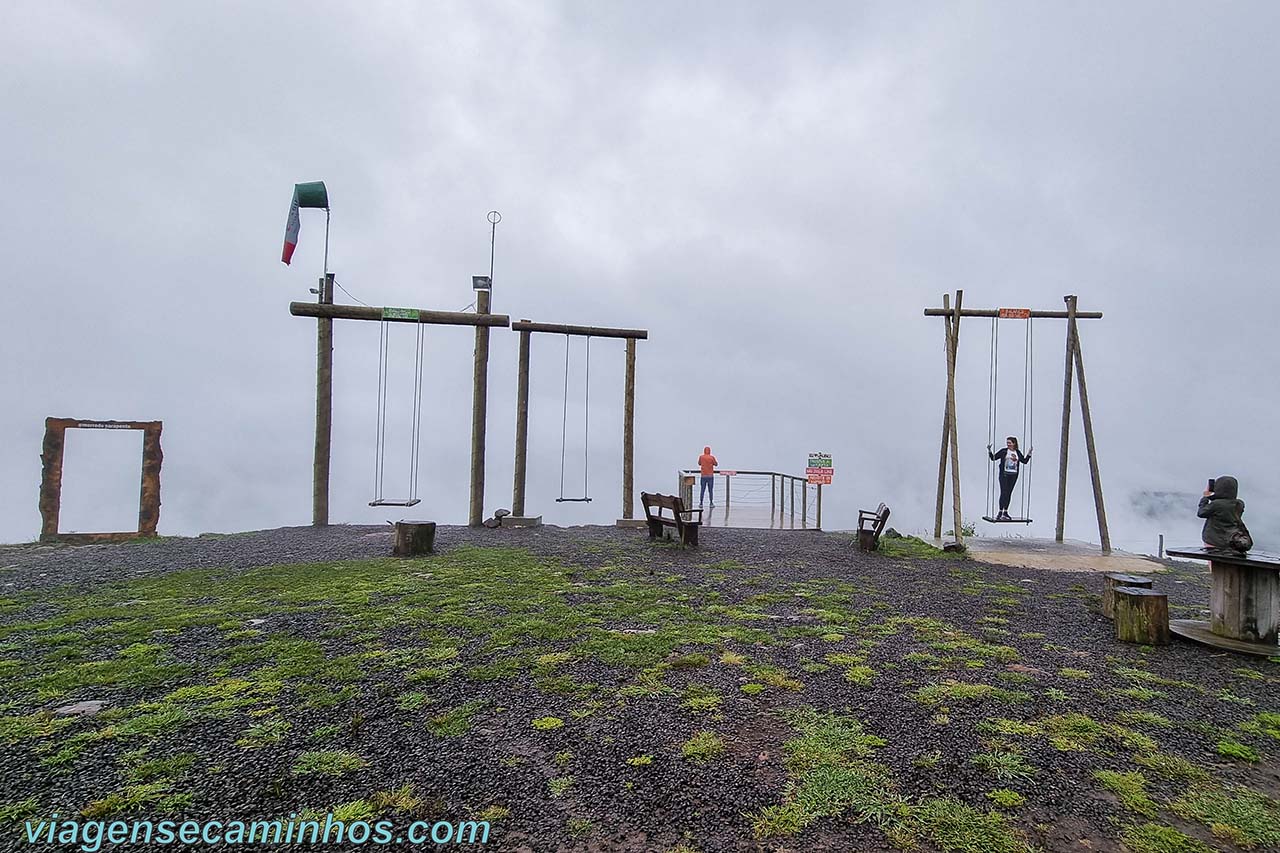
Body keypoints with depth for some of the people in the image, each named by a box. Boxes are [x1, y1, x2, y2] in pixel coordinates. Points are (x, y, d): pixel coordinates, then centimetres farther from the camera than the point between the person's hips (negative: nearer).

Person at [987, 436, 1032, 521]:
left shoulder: (1018, 452, 10)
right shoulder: (1003, 451, -1)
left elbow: (1024, 461, 14)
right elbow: (993, 458, 0)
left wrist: (1029, 453, 7)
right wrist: (989, 450, -13)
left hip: (1013, 475, 4)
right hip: (1004, 474, -4)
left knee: (1009, 493, 7)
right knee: (1003, 493, -10)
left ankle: (1005, 512, 15)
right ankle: (1000, 512, -8)